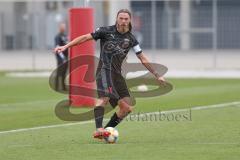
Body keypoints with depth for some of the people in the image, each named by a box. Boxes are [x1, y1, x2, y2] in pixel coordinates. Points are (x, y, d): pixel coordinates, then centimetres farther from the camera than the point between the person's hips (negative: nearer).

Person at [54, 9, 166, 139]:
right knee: (104, 96, -31)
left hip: (117, 73, 6)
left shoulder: (130, 39, 12)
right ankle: (98, 129, -44)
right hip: (105, 69, -6)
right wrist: (66, 46, -7)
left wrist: (157, 75, 15)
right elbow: (85, 37, 1)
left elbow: (143, 58, 16)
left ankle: (108, 130, 6)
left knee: (126, 107, -1)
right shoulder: (106, 31, 1)